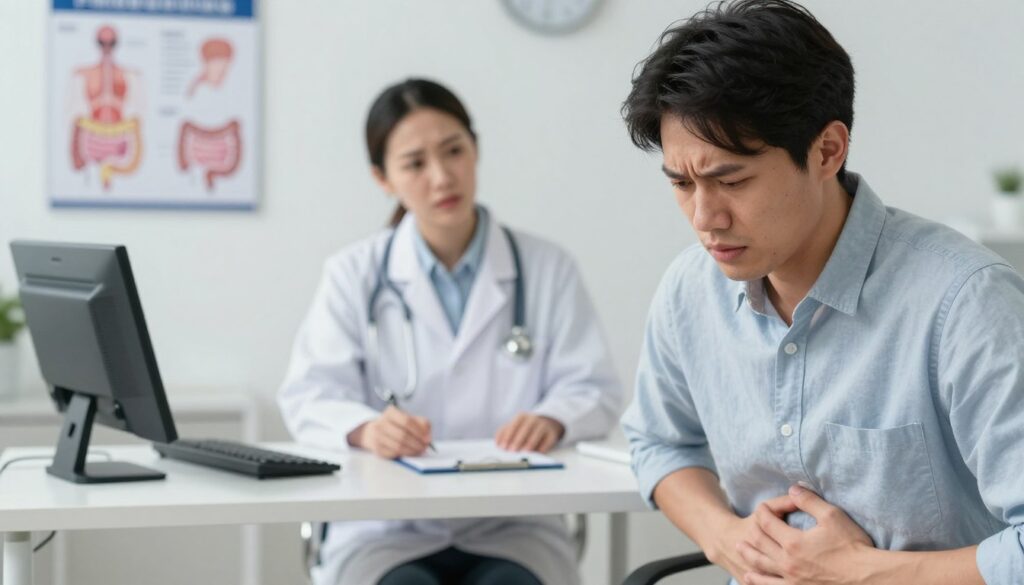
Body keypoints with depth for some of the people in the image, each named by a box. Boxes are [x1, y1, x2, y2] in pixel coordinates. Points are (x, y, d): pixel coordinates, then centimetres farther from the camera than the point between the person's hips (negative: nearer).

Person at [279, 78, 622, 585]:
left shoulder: (547, 268, 11)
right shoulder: (353, 273, 9)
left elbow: (595, 389, 5)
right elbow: (310, 395, -2)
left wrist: (553, 420, -20)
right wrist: (364, 429, -26)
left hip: (513, 525, 1)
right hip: (386, 526, 0)